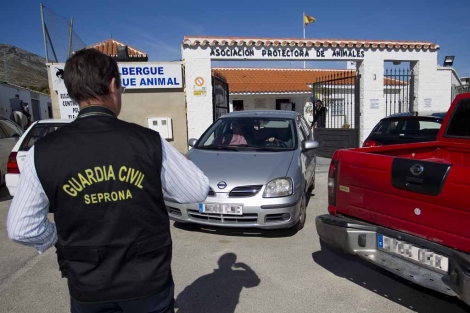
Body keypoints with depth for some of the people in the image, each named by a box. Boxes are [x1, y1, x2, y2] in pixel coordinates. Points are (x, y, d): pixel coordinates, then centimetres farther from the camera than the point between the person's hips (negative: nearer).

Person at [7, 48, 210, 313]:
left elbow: (21, 228, -3)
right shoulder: (149, 141, -17)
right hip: (149, 281, 0)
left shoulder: (43, 153, -12)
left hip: (88, 288, 1)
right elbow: (198, 191, -7)